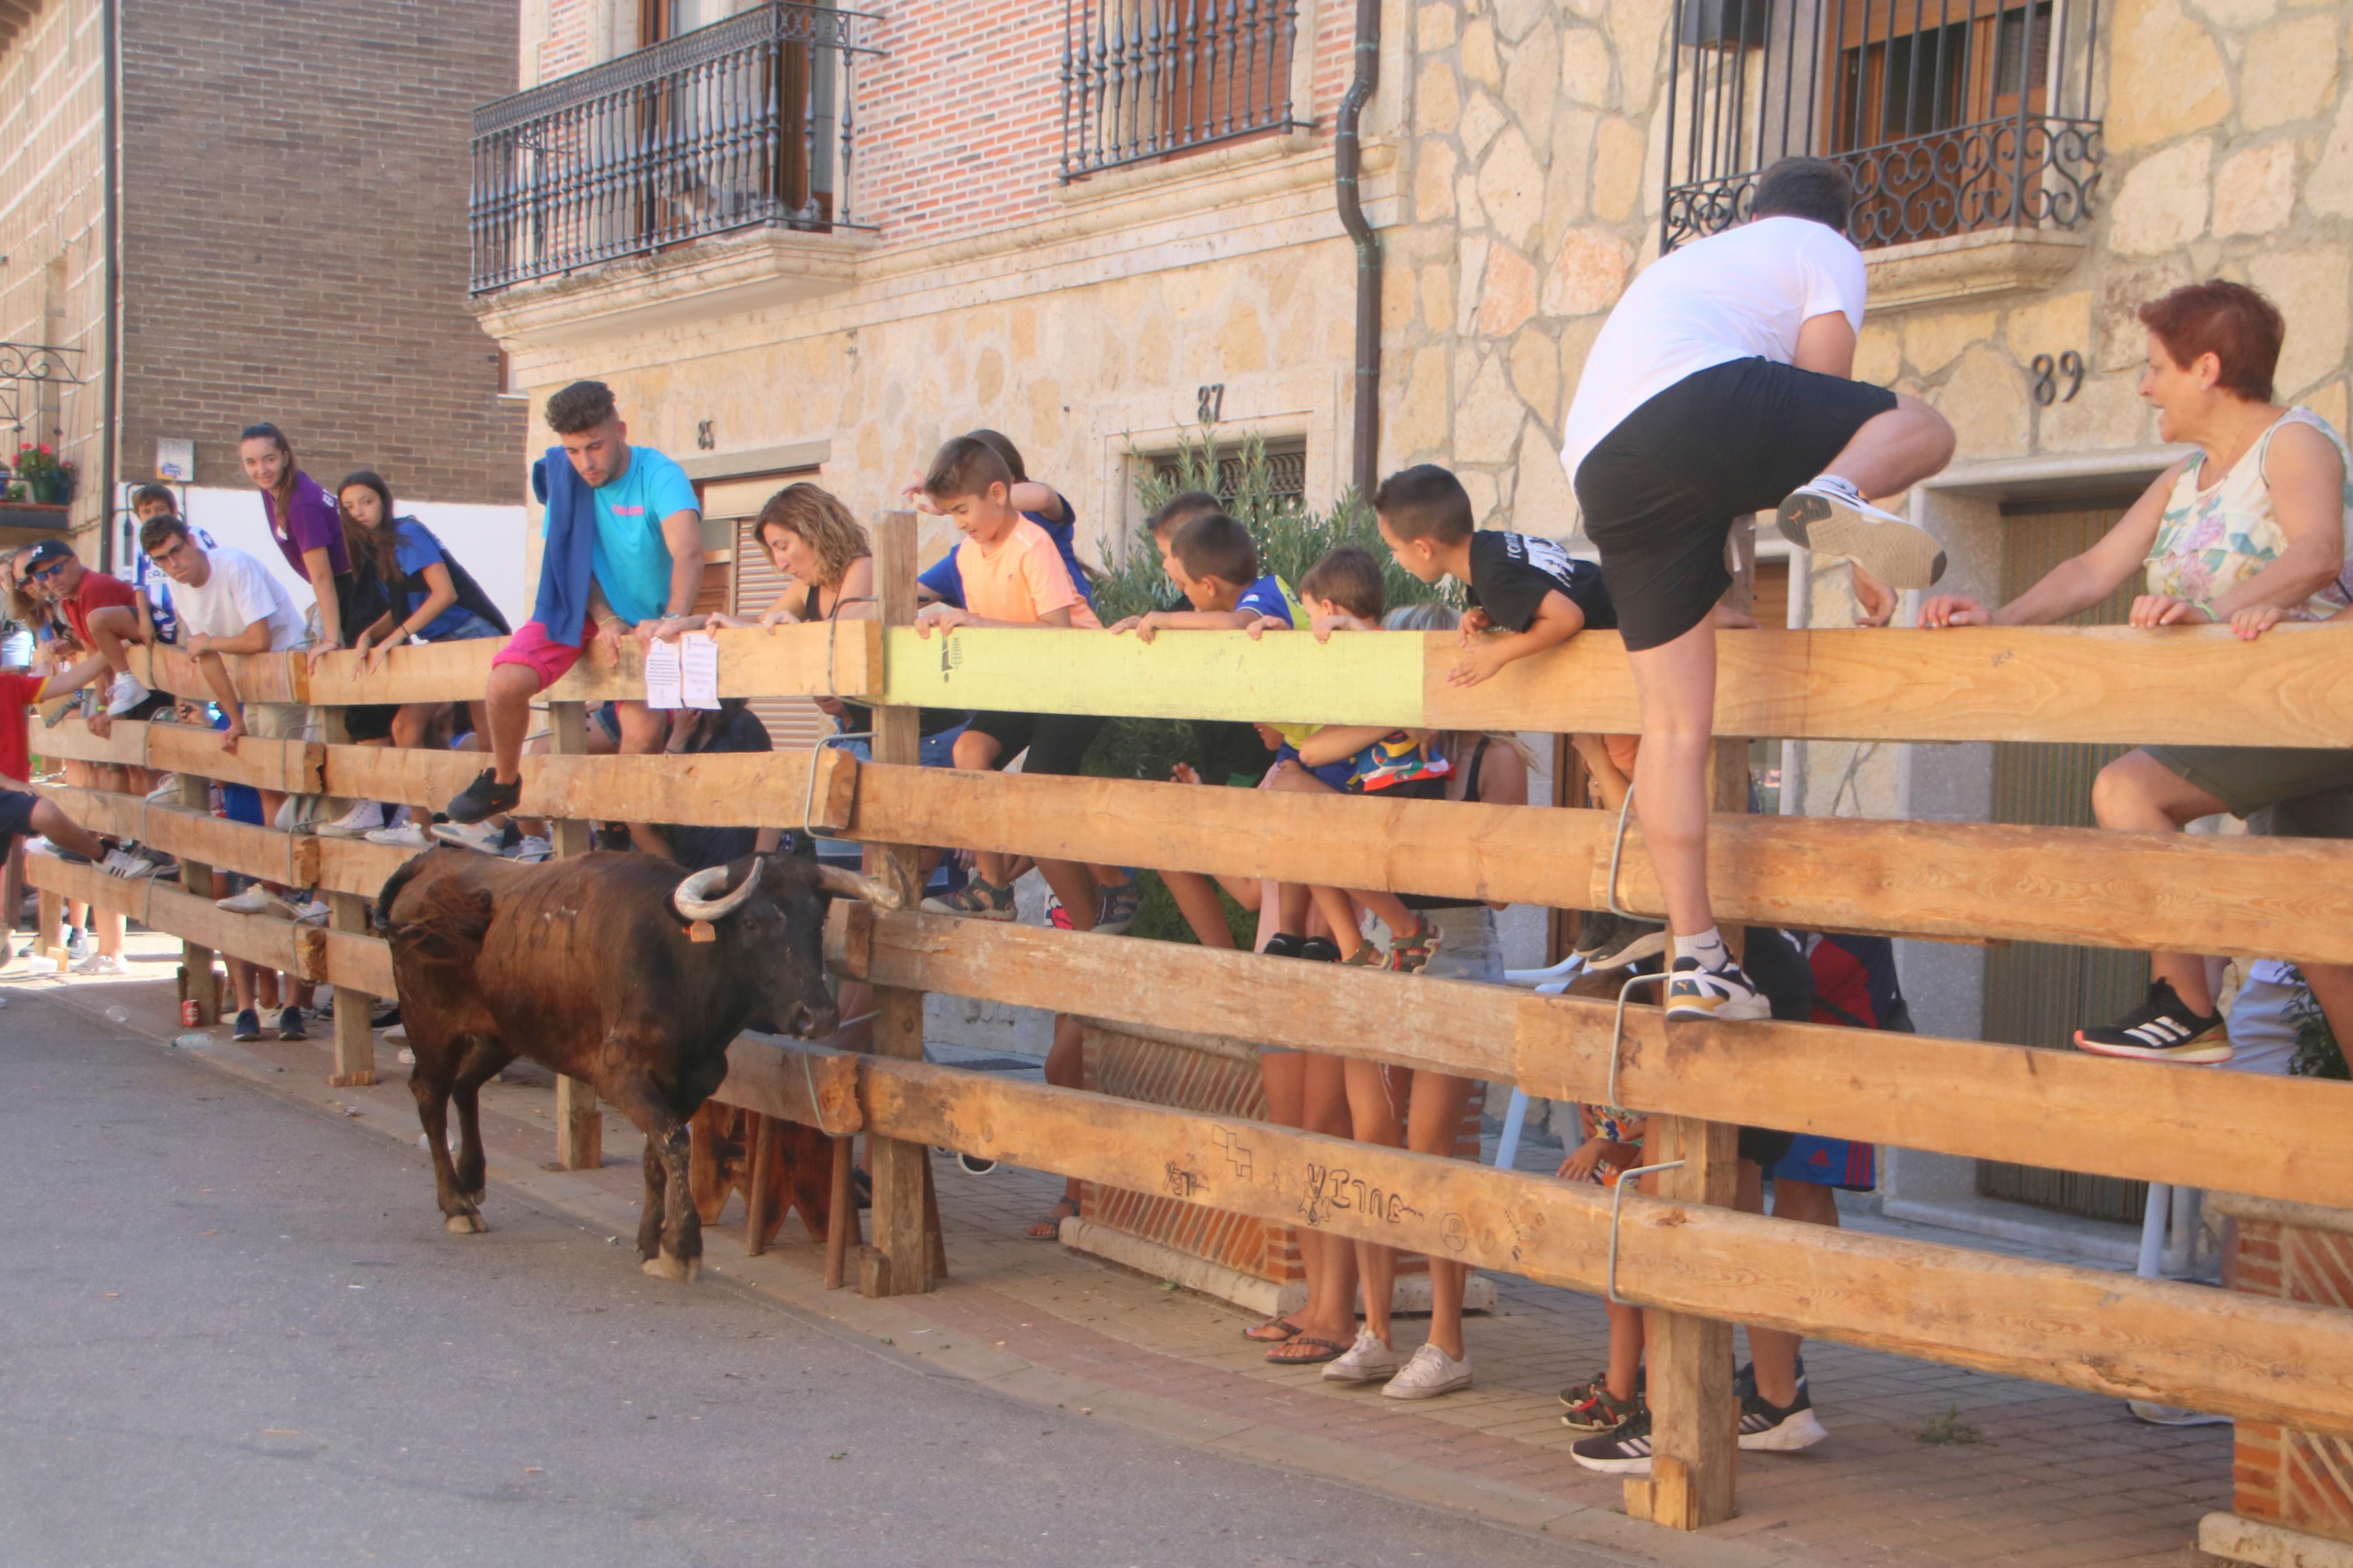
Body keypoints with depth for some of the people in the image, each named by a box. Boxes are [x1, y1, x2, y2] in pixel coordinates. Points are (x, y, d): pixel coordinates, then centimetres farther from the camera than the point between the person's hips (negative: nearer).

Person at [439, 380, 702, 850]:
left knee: (644, 729, -23)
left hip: (642, 622, -2)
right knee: (508, 681, -23)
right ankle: (501, 784, 4)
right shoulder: (563, 476, -5)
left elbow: (688, 552, -36)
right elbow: (572, 556, -3)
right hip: (579, 608, 2)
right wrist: (605, 619, -21)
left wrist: (673, 617, -54)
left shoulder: (660, 477, -20)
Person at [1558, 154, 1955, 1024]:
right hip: (1695, 397, -6)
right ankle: (1836, 497, -27)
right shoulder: (1826, 249, 23)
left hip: (1602, 472, 6)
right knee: (1924, 428, 8)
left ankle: (1695, 962, 4)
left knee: (1676, 721, 7)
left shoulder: (1681, 260, 44)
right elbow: (1822, 378, 9)